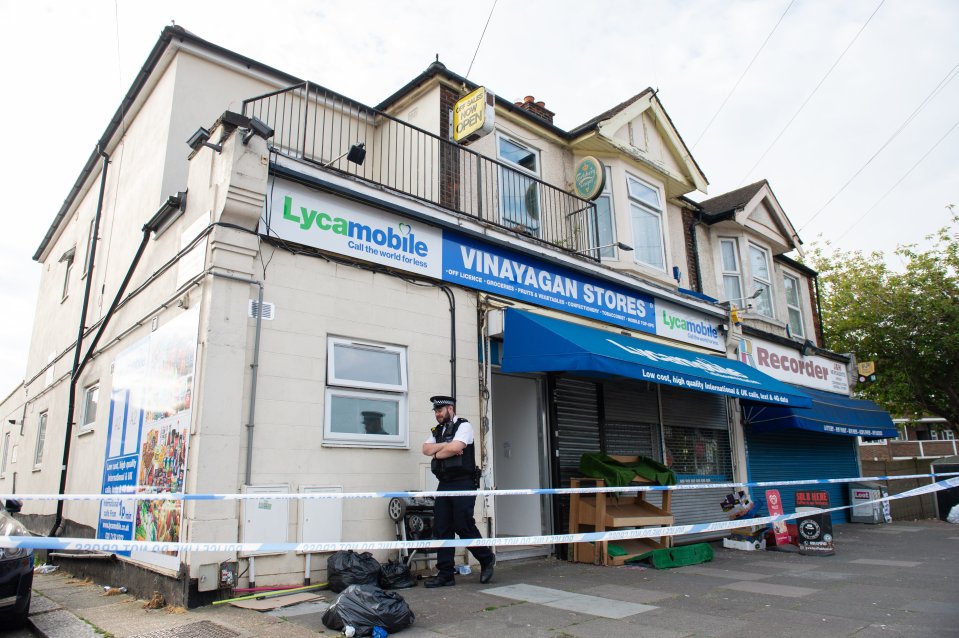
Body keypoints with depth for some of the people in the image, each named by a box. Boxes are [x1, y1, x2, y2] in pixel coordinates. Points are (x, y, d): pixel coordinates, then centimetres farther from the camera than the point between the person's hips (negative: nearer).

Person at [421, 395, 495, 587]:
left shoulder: (464, 426, -2)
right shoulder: (436, 431, 18)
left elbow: (455, 447, -18)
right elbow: (426, 449, 2)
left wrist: (438, 453, -2)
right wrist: (445, 446, -10)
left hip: (462, 484, -7)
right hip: (444, 485, 7)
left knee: (464, 526, -7)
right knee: (441, 528, 4)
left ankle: (487, 559, 17)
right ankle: (445, 574, 12)